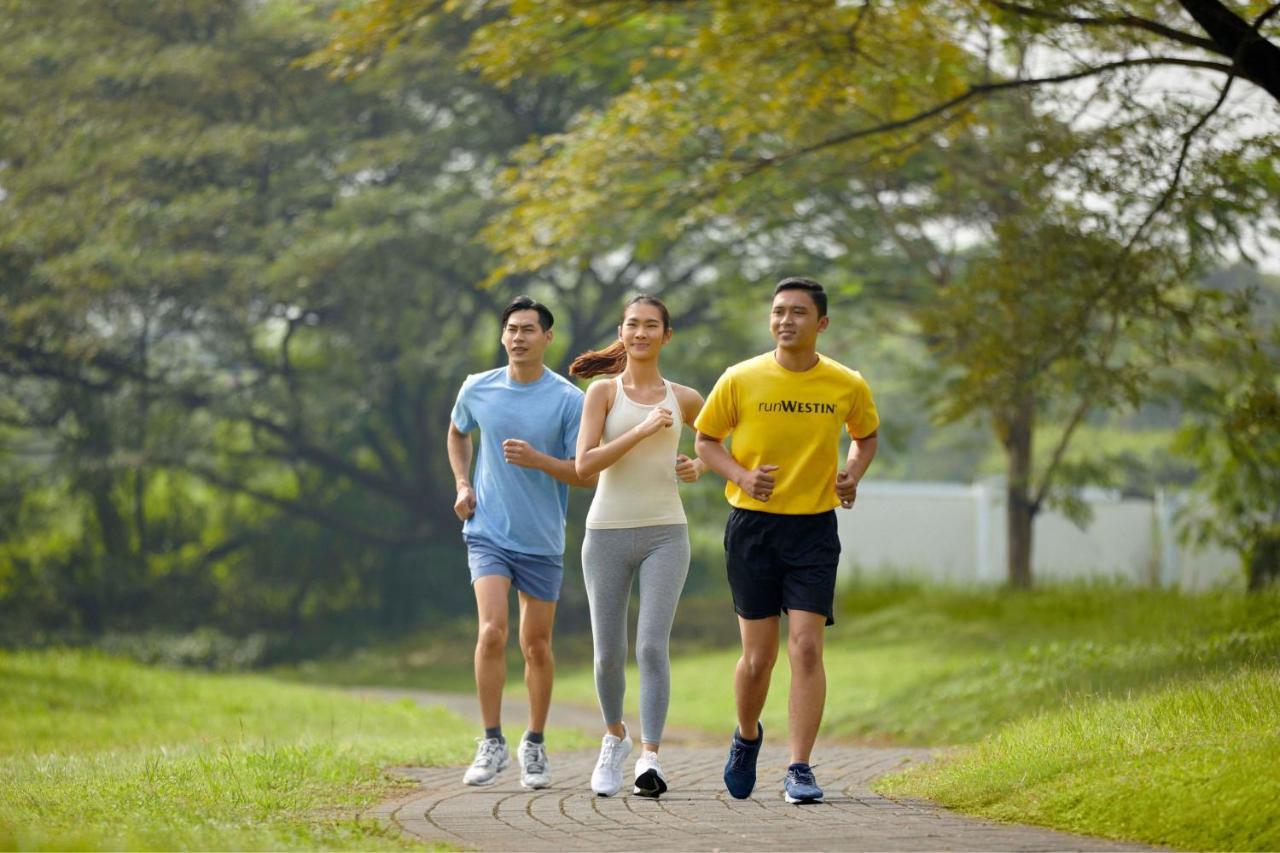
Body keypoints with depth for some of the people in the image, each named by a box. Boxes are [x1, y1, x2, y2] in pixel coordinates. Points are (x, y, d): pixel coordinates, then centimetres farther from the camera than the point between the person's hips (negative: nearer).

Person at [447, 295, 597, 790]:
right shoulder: (477, 390, 2)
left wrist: (538, 460, -20)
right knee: (491, 632, -16)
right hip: (488, 533, 1)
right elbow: (457, 434, 24)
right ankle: (492, 743, -7)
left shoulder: (569, 400, -6)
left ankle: (534, 745, 23)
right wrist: (462, 484, 9)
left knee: (536, 646, 7)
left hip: (543, 542, 0)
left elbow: (587, 474, -5)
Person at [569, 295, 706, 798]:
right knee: (609, 653, 6)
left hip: (664, 534, 0)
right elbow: (584, 465, -10)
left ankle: (650, 759, -17)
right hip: (608, 532, 0)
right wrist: (642, 430, -18)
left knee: (652, 646, -14)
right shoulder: (603, 392, 1)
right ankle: (615, 737, 32)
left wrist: (699, 465, 5)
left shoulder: (683, 399, 8)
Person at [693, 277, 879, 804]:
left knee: (806, 648, -11)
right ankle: (747, 736, 34)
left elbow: (866, 435, 19)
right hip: (752, 525, 0)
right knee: (758, 658, 4)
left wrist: (851, 477, -1)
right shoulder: (740, 380, -4)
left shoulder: (848, 386, 0)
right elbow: (705, 439, 6)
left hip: (814, 528, 0)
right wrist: (742, 475, -12)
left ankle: (799, 771, -7)